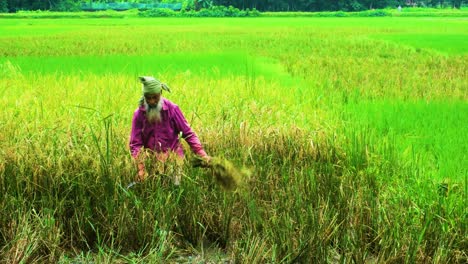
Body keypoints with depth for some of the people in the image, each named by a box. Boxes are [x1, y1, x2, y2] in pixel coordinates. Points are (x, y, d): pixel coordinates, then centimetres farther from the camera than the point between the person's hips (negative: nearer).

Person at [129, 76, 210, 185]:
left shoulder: (172, 109, -6)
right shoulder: (139, 114, -2)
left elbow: (188, 133, -3)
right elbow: (135, 143, -3)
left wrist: (202, 154, -13)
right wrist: (140, 168, -17)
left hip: (173, 159, -1)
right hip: (151, 162, 1)